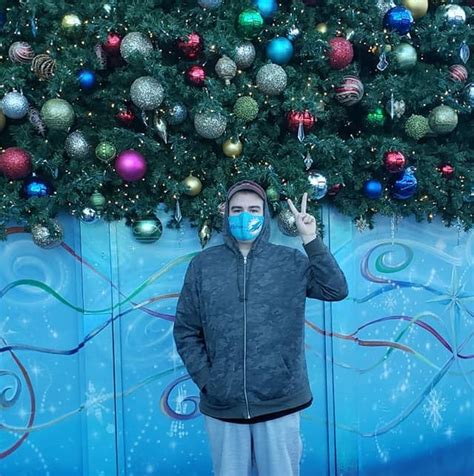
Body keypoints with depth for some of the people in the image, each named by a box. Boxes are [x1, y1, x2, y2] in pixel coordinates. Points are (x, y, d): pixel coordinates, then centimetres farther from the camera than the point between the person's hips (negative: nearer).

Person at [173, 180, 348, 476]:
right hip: (222, 403, 1)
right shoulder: (203, 265, 1)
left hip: (280, 401, 0)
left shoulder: (291, 261, 1)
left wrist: (311, 240, -15)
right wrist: (205, 379, -4)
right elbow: (185, 331, 3)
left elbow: (337, 290, -10)